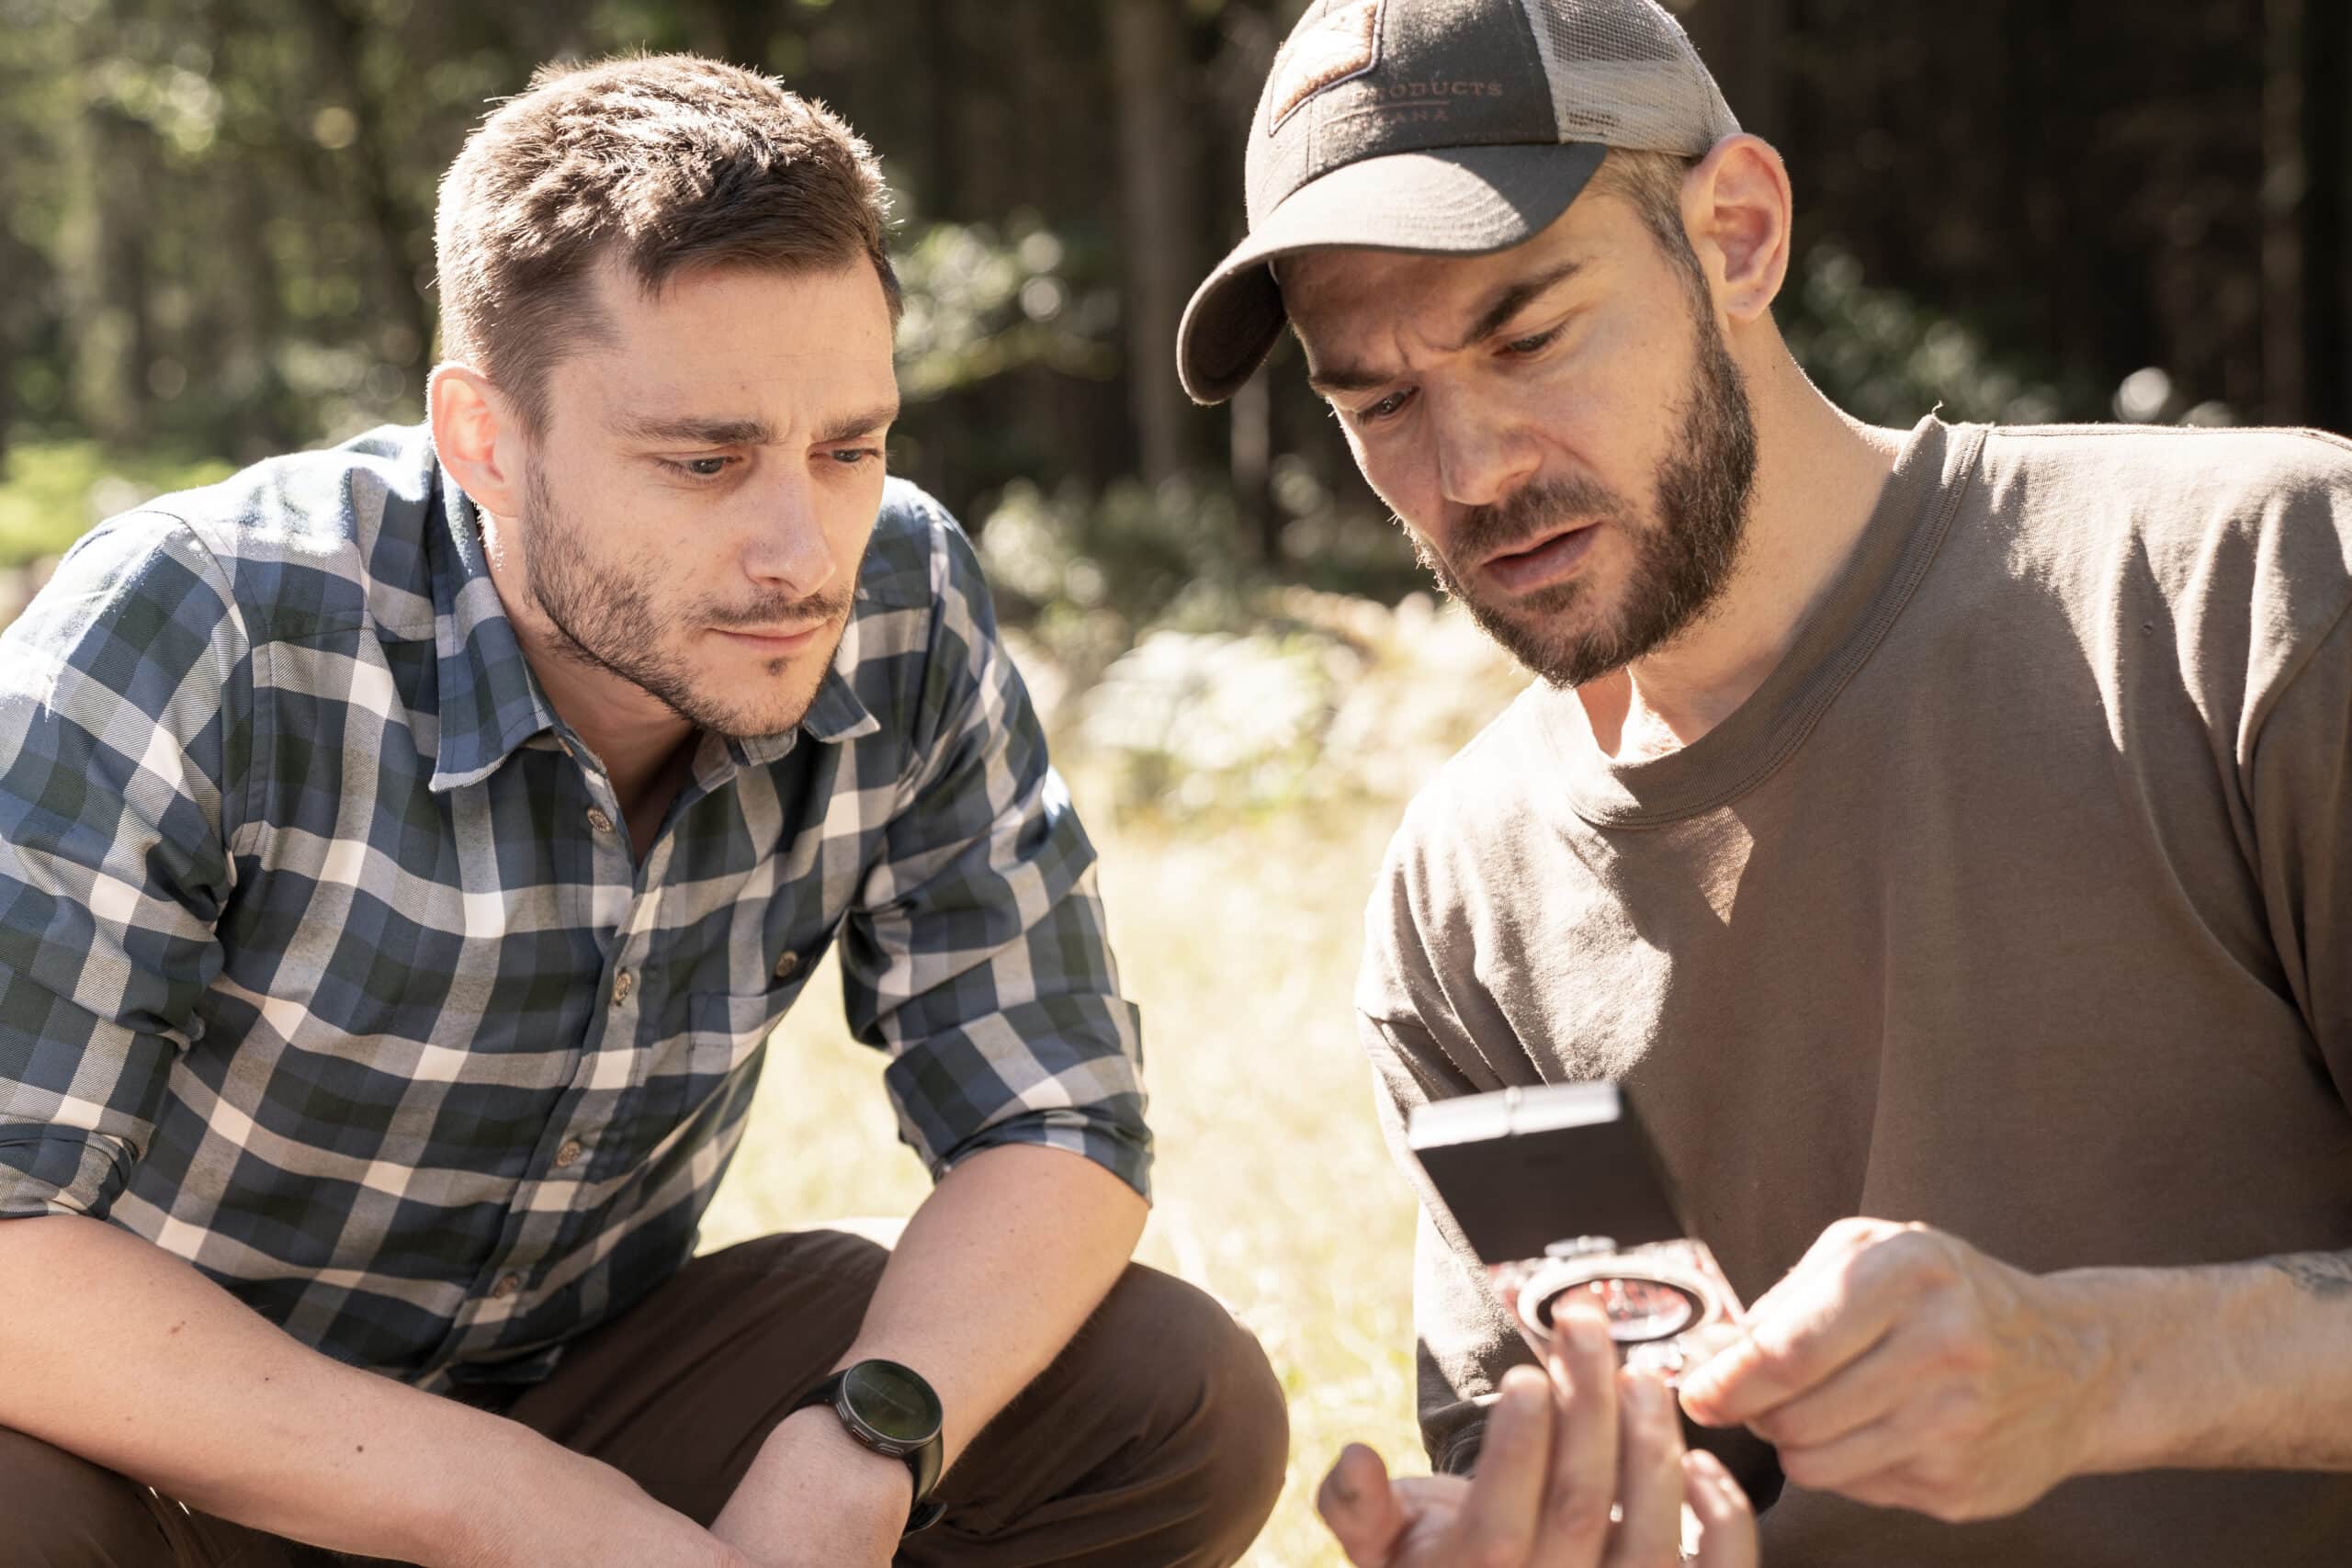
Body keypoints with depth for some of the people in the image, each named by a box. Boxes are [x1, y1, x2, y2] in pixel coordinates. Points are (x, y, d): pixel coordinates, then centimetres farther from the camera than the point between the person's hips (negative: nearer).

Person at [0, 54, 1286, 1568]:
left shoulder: (903, 615, -13)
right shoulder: (188, 632, -25)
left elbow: (1052, 1123, -8)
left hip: (566, 1383, 4)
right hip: (163, 1427, -4)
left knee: (1188, 1412, -14)